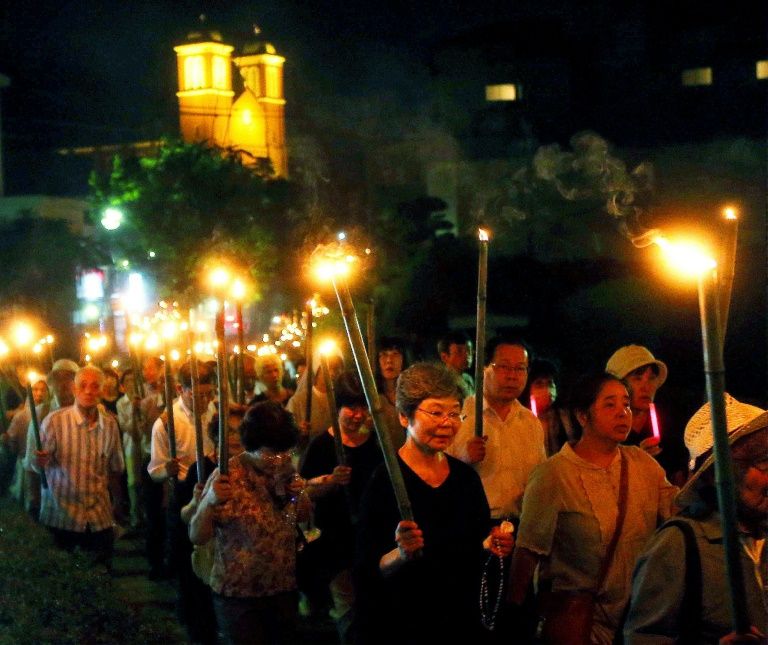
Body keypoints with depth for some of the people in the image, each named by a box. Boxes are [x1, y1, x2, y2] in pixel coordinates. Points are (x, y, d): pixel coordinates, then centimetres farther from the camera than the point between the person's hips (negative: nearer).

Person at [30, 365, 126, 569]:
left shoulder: (110, 424, 2)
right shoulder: (55, 421, -9)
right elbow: (38, 465, -6)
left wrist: (117, 505, 15)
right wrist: (40, 462, -28)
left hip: (100, 517, 3)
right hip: (61, 515, -3)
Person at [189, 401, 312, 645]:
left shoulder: (286, 471, -1)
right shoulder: (227, 477, -16)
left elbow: (303, 516, 16)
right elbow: (197, 537, -15)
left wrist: (300, 493, -6)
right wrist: (209, 501, -33)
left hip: (284, 590, 5)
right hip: (238, 596, -5)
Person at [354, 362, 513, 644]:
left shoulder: (466, 477, 2)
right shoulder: (383, 480, -15)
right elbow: (367, 570, -16)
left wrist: (493, 547, -5)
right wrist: (401, 555, -34)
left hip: (463, 620, 5)